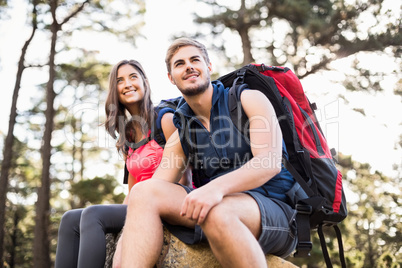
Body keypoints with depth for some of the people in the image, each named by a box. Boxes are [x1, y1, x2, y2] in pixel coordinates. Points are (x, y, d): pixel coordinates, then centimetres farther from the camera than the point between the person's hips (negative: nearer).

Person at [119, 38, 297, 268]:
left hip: (274, 208, -4)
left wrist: (217, 186, -31)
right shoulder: (179, 135, 17)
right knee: (144, 191, -16)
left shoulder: (249, 99, 4)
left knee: (217, 212, -38)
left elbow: (270, 162, -12)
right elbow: (156, 188, 6)